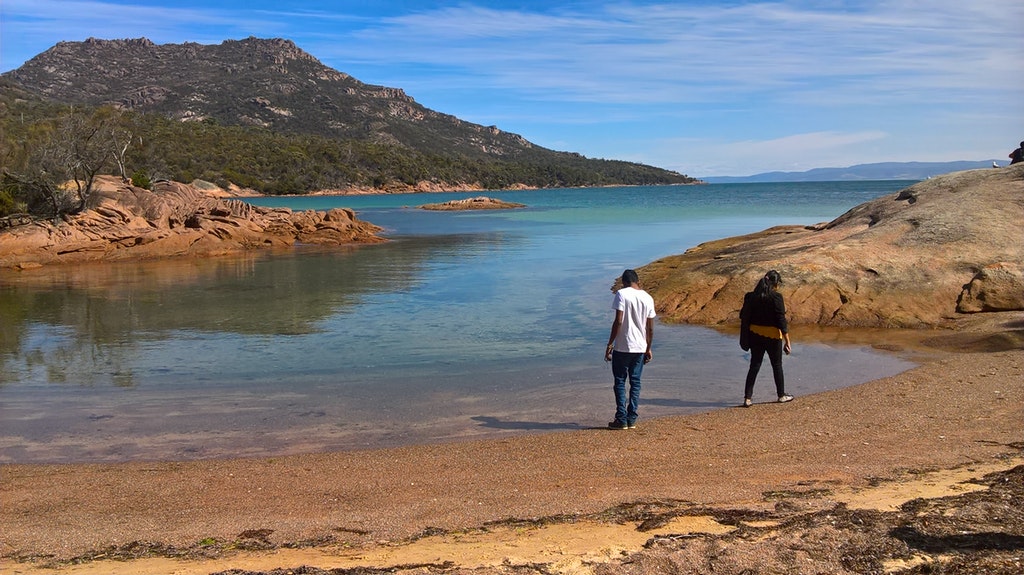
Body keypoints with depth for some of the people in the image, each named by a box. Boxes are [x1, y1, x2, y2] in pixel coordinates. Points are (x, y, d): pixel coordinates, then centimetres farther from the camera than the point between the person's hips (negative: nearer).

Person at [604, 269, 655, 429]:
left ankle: (621, 419, 4)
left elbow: (618, 321, -16)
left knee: (620, 383, 4)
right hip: (640, 348, 5)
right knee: (635, 383, 12)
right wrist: (648, 348, 19)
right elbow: (650, 328, 8)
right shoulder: (648, 298, 6)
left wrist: (610, 344, -10)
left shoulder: (622, 294, -9)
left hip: (622, 347, -4)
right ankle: (632, 419, 13)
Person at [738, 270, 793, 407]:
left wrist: (746, 336, 20)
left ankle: (748, 397, 3)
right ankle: (782, 395, 26)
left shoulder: (751, 297, 1)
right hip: (772, 335, -4)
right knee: (777, 365, 14)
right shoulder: (776, 297, -14)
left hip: (755, 335, 4)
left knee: (754, 366, 9)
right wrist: (787, 341, -10)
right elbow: (781, 320, -15)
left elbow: (744, 317, 7)